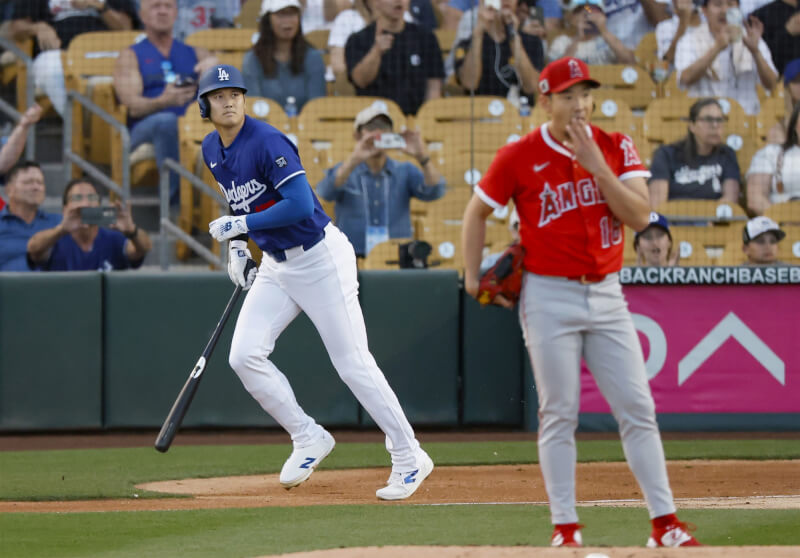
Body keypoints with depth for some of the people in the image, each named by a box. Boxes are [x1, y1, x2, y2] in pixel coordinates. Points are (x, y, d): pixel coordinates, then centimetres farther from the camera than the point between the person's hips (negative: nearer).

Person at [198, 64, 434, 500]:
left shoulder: (266, 142, -20)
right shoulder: (211, 151, 6)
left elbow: (301, 205, -28)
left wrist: (240, 225, -24)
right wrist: (237, 244, 10)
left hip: (320, 257, -8)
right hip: (275, 265, 8)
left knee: (353, 363, -6)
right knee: (245, 355, -6)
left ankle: (409, 459, 3)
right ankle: (308, 439, 9)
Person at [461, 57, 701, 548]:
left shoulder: (616, 149, 3)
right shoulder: (519, 157, -4)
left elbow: (640, 216, -8)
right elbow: (477, 212, 7)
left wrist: (596, 166, -16)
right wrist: (473, 278, 2)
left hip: (607, 295, 3)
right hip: (550, 298, -3)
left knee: (638, 409, 0)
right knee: (560, 415, -2)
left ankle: (665, 524, 3)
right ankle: (565, 527, 3)